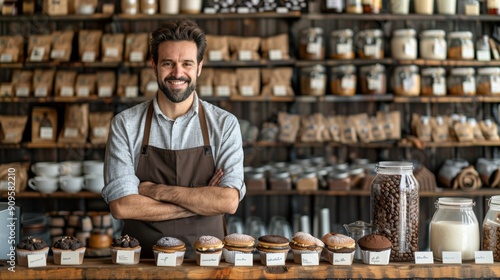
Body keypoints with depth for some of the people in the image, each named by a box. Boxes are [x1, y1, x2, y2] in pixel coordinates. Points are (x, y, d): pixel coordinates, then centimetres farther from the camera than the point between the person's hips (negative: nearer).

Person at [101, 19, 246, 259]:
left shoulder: (224, 124, 3)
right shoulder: (125, 125, 2)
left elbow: (229, 202, -8)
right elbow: (121, 206, -7)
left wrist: (156, 190, -9)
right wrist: (202, 202, -9)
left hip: (206, 260, 1)